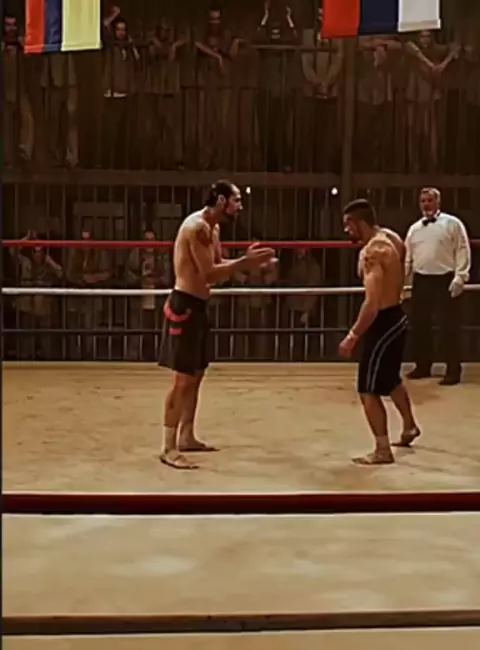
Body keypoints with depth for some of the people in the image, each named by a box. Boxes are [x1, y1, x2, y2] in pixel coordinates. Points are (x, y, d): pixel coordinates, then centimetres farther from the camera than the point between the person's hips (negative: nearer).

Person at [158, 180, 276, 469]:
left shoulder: (213, 228, 14)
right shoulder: (197, 227, -18)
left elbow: (217, 267, 17)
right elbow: (209, 274, -23)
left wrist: (247, 261, 5)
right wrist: (245, 262, -19)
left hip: (198, 306, 10)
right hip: (185, 305, -10)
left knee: (196, 375, 17)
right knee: (183, 379, -9)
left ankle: (187, 436, 29)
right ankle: (169, 448, -4)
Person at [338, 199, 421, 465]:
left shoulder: (372, 252, -23)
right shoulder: (391, 238, 6)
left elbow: (372, 303, -29)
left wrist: (353, 336, -25)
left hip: (383, 321, -10)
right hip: (396, 317, 10)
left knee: (369, 390, -3)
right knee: (390, 378, 29)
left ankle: (383, 450, 2)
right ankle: (409, 427, 46)